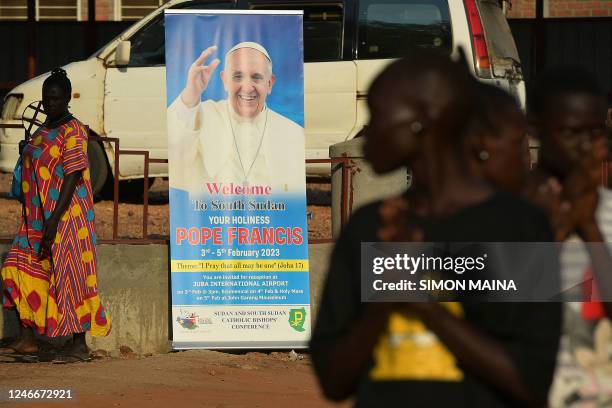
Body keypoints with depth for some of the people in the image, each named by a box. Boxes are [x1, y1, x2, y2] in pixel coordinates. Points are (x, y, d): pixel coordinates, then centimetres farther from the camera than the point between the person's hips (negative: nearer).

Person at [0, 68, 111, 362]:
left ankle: (79, 346, -1)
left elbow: (73, 176, -17)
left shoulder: (73, 131, -12)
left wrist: (54, 220, -22)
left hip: (66, 216, -9)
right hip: (37, 217, 9)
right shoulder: (44, 130, 16)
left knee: (69, 277, -6)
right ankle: (27, 339, 10)